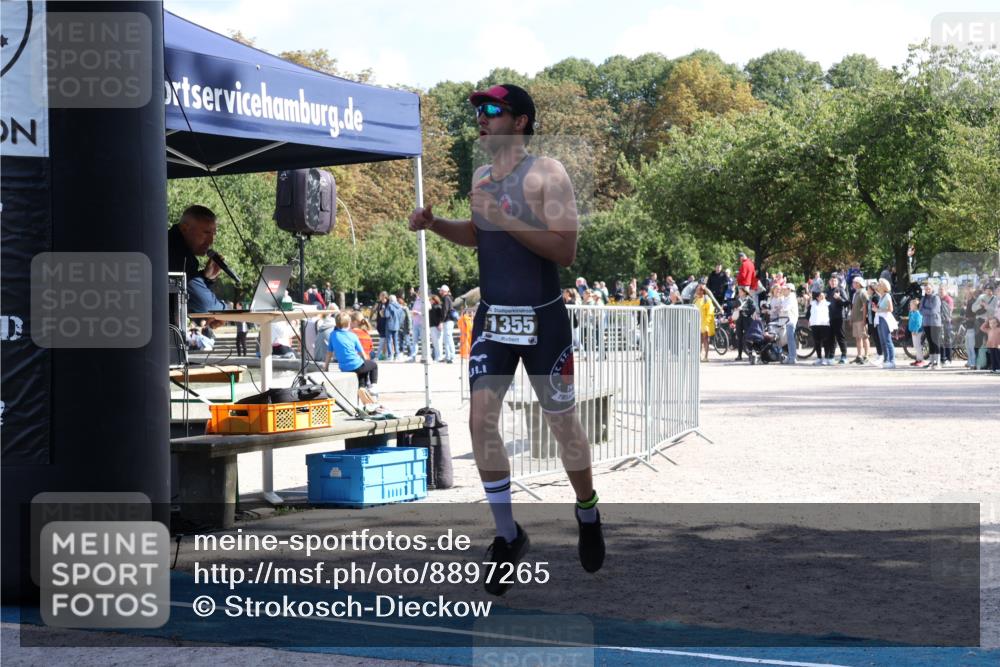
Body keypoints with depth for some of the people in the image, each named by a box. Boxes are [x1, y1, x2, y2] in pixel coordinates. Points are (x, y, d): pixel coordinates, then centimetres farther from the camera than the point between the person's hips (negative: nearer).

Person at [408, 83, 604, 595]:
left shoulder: (546, 174, -12)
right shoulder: (480, 177, 8)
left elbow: (565, 251, -20)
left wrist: (506, 220, -26)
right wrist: (435, 224, 7)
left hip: (542, 319, -5)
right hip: (492, 318, 5)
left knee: (562, 422, 7)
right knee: (481, 419, -5)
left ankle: (588, 514, 32)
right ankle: (507, 536, 7)